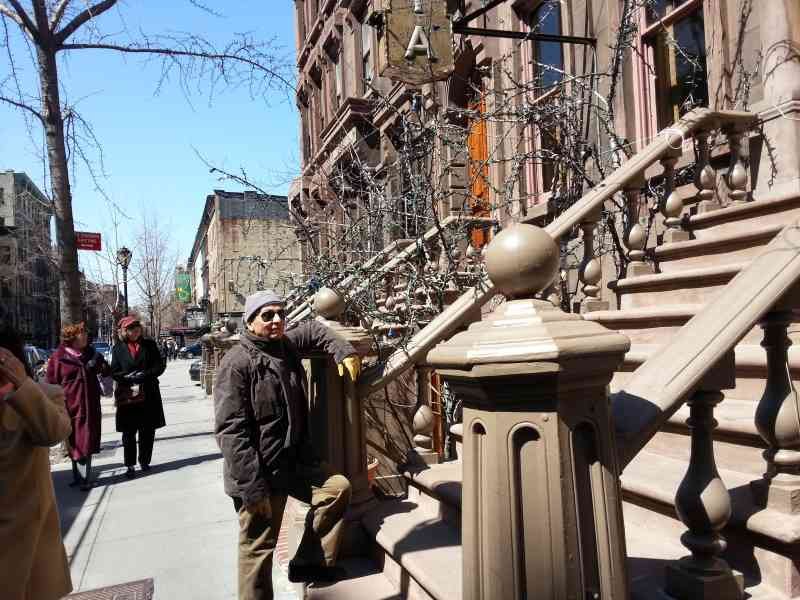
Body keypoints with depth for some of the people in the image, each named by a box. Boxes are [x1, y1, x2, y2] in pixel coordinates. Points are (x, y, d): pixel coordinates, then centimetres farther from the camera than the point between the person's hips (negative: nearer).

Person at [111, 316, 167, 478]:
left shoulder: (150, 345, 6)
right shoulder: (118, 348, 4)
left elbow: (160, 365, 2)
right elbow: (114, 372, 1)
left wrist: (145, 375, -14)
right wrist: (129, 377, -17)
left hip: (149, 394, 1)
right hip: (127, 395, -1)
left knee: (148, 431, 7)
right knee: (129, 432, 1)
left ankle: (145, 461, 22)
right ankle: (130, 465, 8)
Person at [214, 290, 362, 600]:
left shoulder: (287, 346, 5)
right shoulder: (237, 362, -18)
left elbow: (314, 329, 27)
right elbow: (231, 430, -22)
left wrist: (343, 351, 9)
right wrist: (252, 487, -24)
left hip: (295, 461, 8)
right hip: (260, 472, -8)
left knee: (337, 487, 7)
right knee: (258, 547, 4)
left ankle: (309, 562, 19)